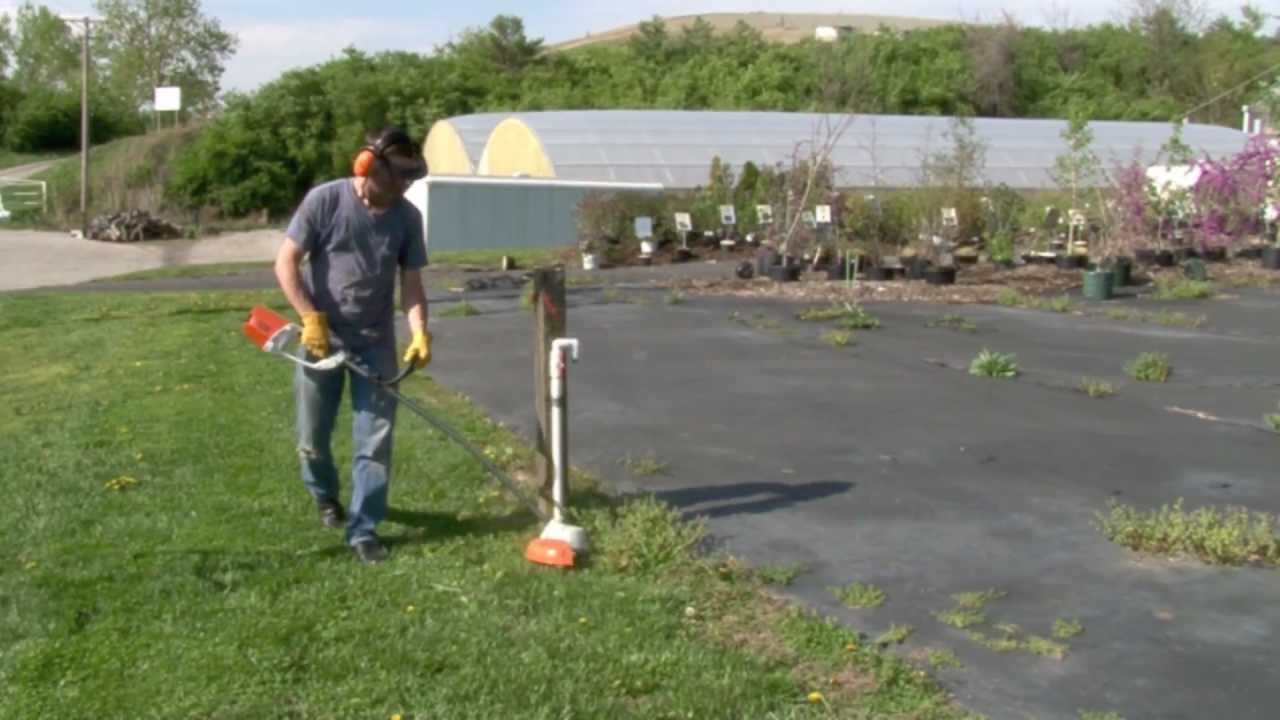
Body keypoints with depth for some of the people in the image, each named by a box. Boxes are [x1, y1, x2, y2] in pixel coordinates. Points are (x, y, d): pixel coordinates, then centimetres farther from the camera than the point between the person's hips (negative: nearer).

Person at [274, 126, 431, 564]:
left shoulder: (407, 217, -4)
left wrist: (420, 333, -15)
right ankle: (325, 495, 41)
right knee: (312, 437, 10)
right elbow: (285, 263, -10)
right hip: (322, 336, -2)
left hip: (375, 340, 2)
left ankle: (364, 530, 7)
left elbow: (411, 282, 0)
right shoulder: (324, 200, -13)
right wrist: (311, 319, -17)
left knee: (375, 440, -2)